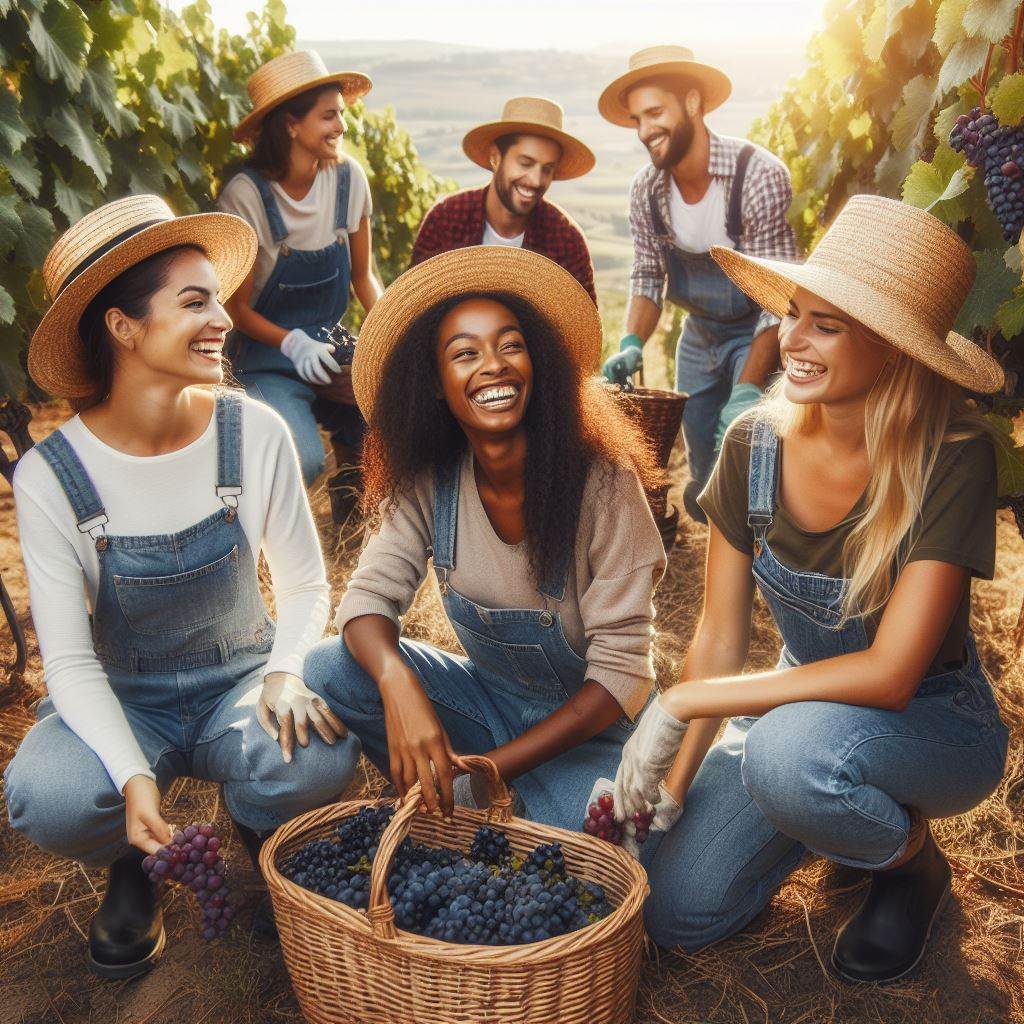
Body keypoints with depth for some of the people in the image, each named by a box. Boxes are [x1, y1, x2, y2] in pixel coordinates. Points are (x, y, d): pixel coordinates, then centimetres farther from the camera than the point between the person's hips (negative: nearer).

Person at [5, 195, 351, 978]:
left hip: (240, 682, 1)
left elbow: (306, 583, -3)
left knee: (312, 764, -31)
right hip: (121, 702, 0)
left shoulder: (254, 432, -13)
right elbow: (71, 662, -15)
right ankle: (134, 867, 7)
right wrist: (134, 775, -31)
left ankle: (258, 828, 9)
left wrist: (286, 672, -24)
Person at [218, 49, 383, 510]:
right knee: (303, 462, -30)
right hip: (265, 359, -4)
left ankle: (351, 490, 4)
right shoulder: (246, 195, -14)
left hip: (326, 346, 4)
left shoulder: (348, 177, -2)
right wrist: (293, 344, -28)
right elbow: (239, 307, -9)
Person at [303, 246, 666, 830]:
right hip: (490, 700, 4)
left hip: (590, 725, -3)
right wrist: (398, 683, -38)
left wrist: (491, 769, -26)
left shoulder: (601, 482, -23)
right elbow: (370, 596, -14)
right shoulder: (430, 485, -10)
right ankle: (450, 811, 2)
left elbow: (620, 671, -21)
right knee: (329, 668, -16)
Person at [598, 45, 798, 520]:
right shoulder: (646, 189, -9)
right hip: (699, 336, 5)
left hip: (760, 337, -5)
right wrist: (631, 345, -18)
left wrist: (748, 388, -37)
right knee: (704, 489, 10)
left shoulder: (760, 177, -26)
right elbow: (647, 275, 2)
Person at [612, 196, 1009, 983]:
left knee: (788, 747, -37)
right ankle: (837, 808, 19)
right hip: (806, 708, 4)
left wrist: (683, 703, -27)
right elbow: (720, 638, -6)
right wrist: (673, 793, -11)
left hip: (934, 730, -4)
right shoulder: (756, 446, -12)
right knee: (676, 912, -8)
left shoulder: (952, 459, -25)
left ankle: (911, 856, -1)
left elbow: (889, 673, -29)